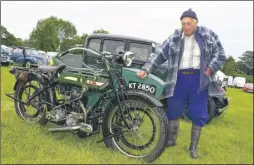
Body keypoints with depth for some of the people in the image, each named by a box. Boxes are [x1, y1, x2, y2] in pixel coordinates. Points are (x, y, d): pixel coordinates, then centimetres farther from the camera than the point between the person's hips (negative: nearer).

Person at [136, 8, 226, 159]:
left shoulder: (208, 35, 2)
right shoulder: (174, 38, 4)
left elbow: (220, 55, 4)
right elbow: (159, 55, 2)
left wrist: (210, 69, -10)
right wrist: (146, 69, -7)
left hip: (199, 80, -1)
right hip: (179, 79, 1)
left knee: (198, 114, 5)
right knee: (173, 110, 9)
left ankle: (193, 147, 23)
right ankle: (171, 140, 32)